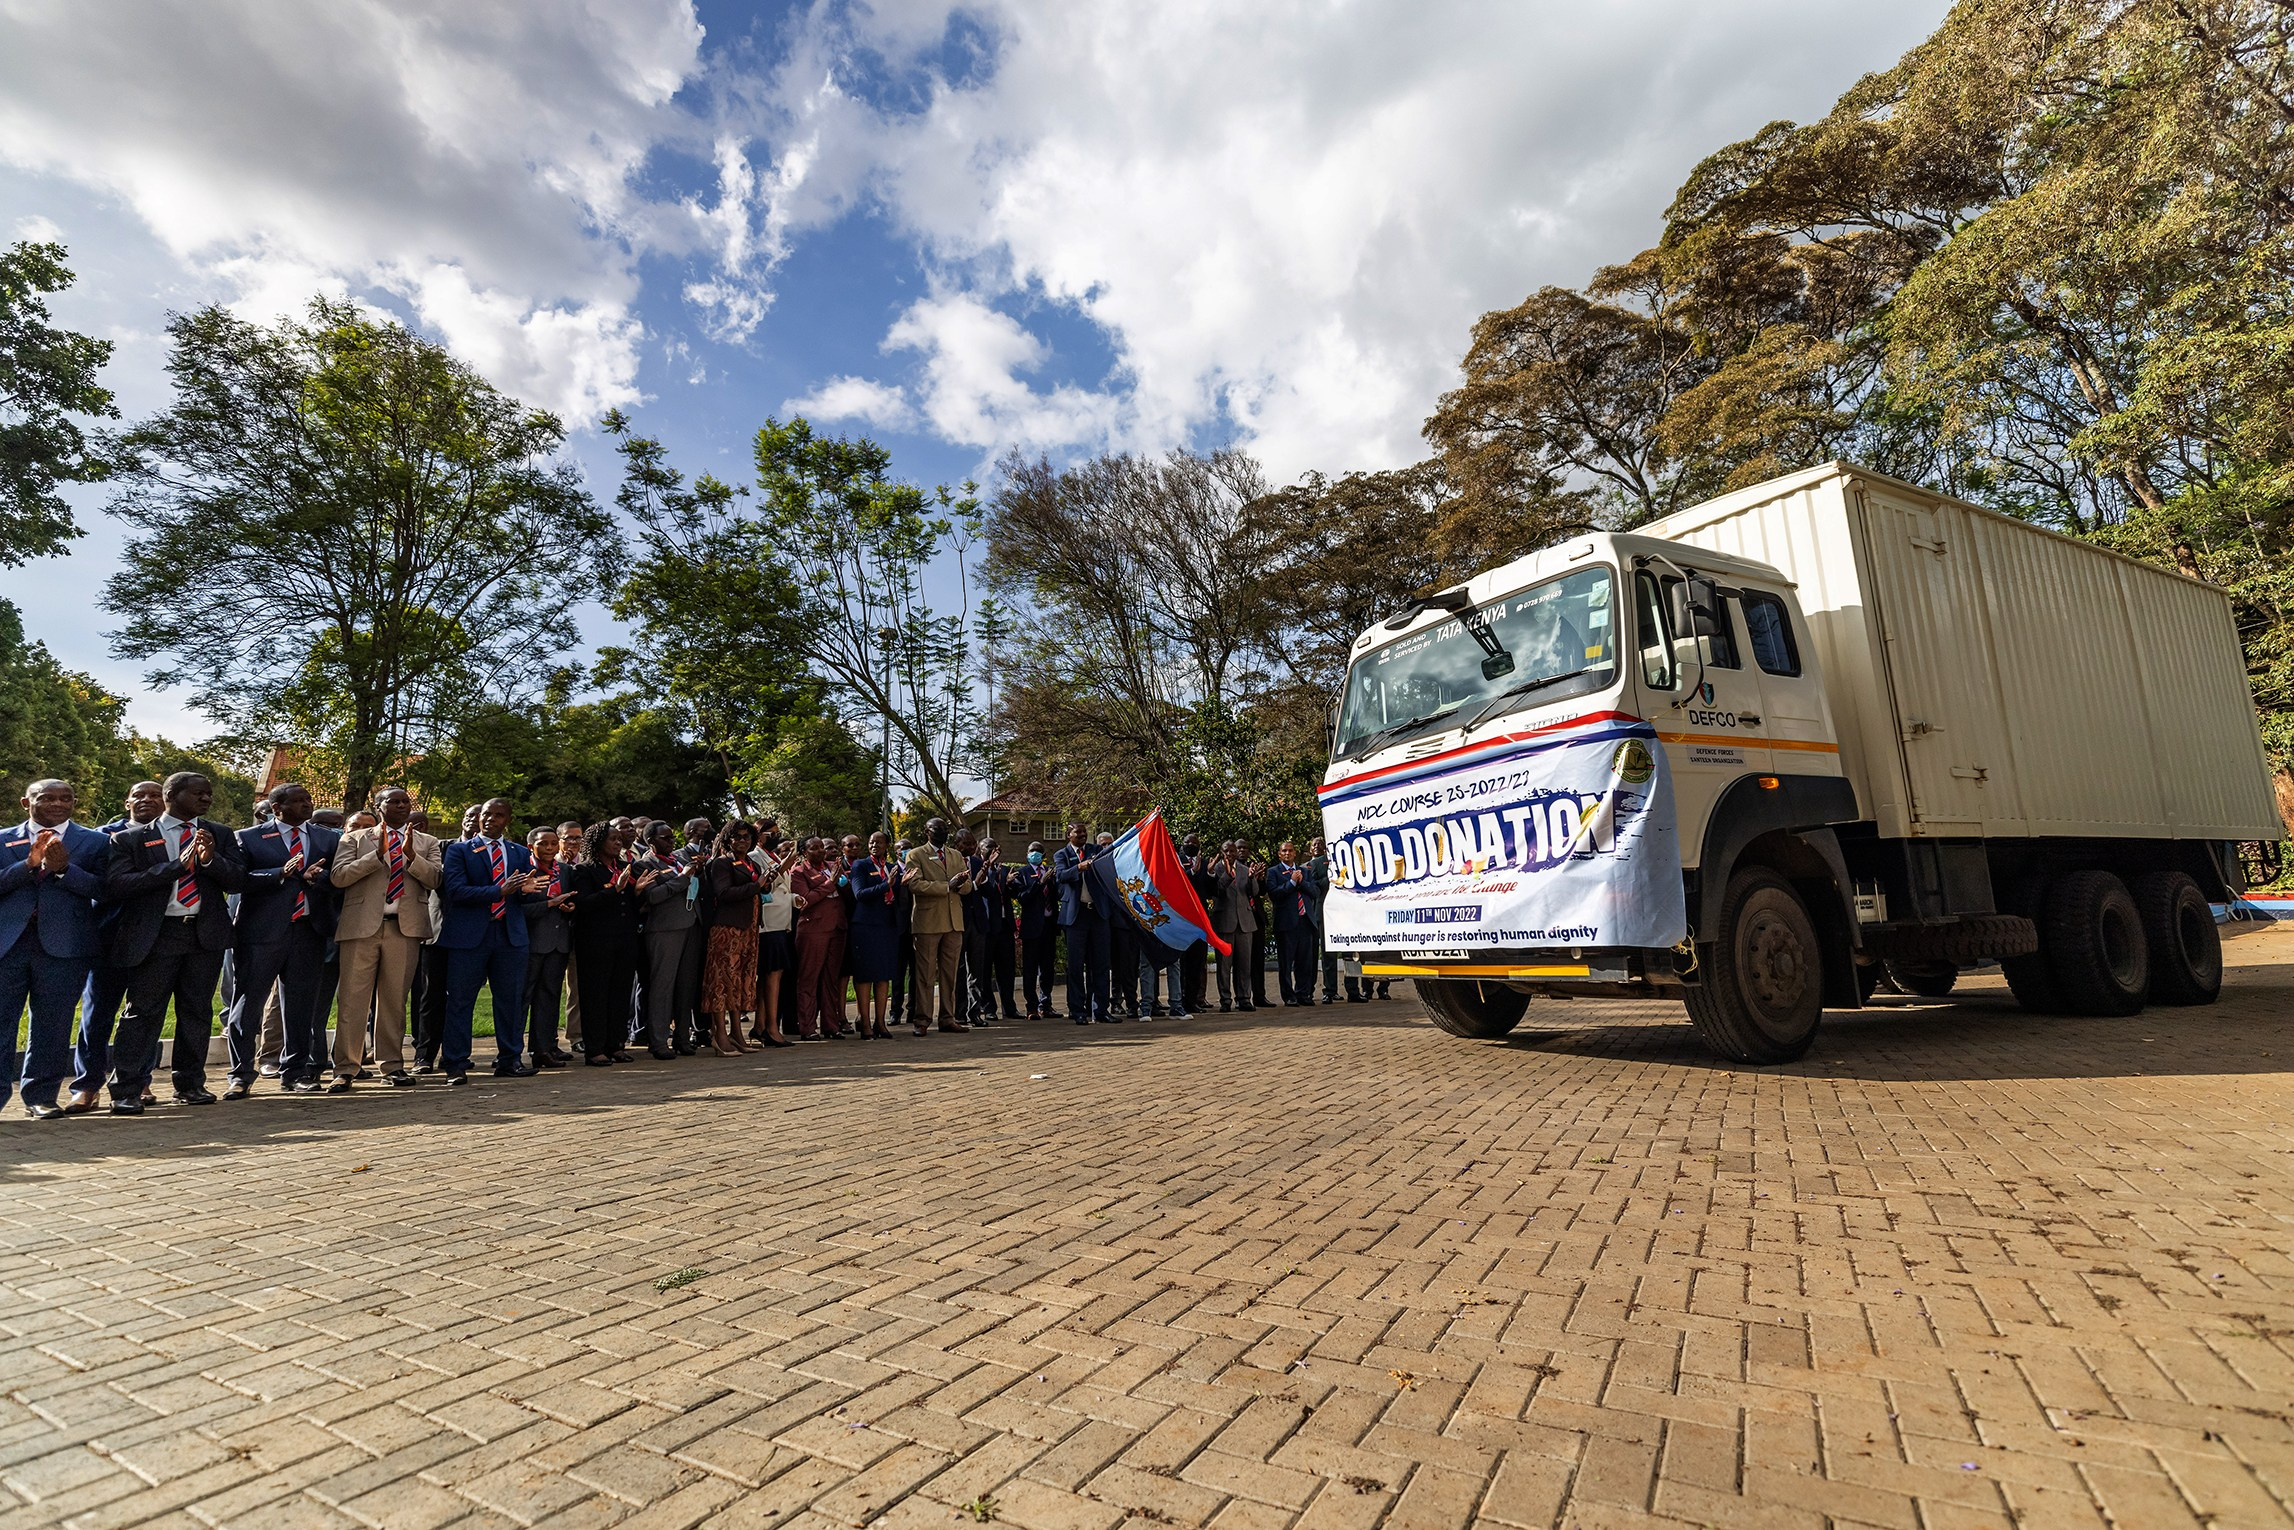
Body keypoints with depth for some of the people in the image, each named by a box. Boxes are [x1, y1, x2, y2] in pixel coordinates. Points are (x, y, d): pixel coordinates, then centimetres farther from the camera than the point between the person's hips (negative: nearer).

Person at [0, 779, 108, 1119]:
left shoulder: (94, 842, 8)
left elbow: (102, 888, -3)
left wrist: (63, 868, -17)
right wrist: (29, 865, -15)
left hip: (63, 944, -1)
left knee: (52, 1024, 4)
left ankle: (41, 1096, 13)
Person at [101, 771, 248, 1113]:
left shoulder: (220, 835, 10)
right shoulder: (131, 839, 1)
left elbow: (237, 880, 2)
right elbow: (116, 885, -11)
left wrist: (210, 859, -17)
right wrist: (178, 865, -18)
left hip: (207, 932, 3)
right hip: (155, 935, -3)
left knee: (197, 1010, 9)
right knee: (144, 1010, -2)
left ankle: (190, 1084, 18)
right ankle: (126, 1091, 5)